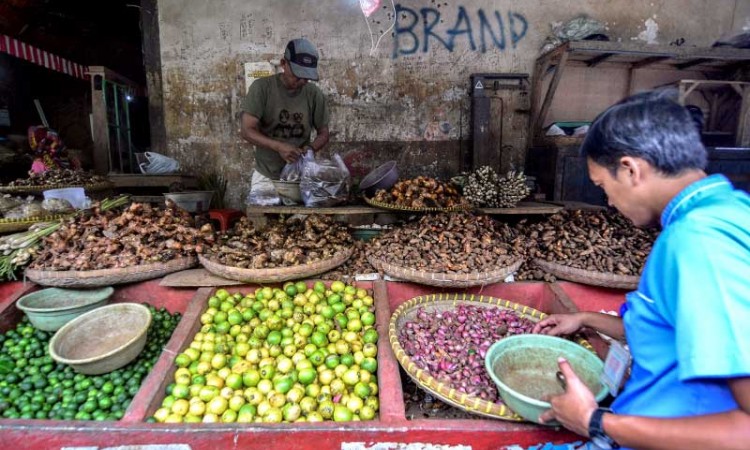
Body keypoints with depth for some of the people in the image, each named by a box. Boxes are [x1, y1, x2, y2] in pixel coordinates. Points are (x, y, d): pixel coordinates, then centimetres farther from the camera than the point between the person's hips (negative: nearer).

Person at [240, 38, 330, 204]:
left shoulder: (314, 94, -3)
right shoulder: (262, 87, -9)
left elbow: (323, 133, 5)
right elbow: (247, 131, -13)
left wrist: (311, 147, -17)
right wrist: (278, 146, -28)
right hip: (266, 177, -1)